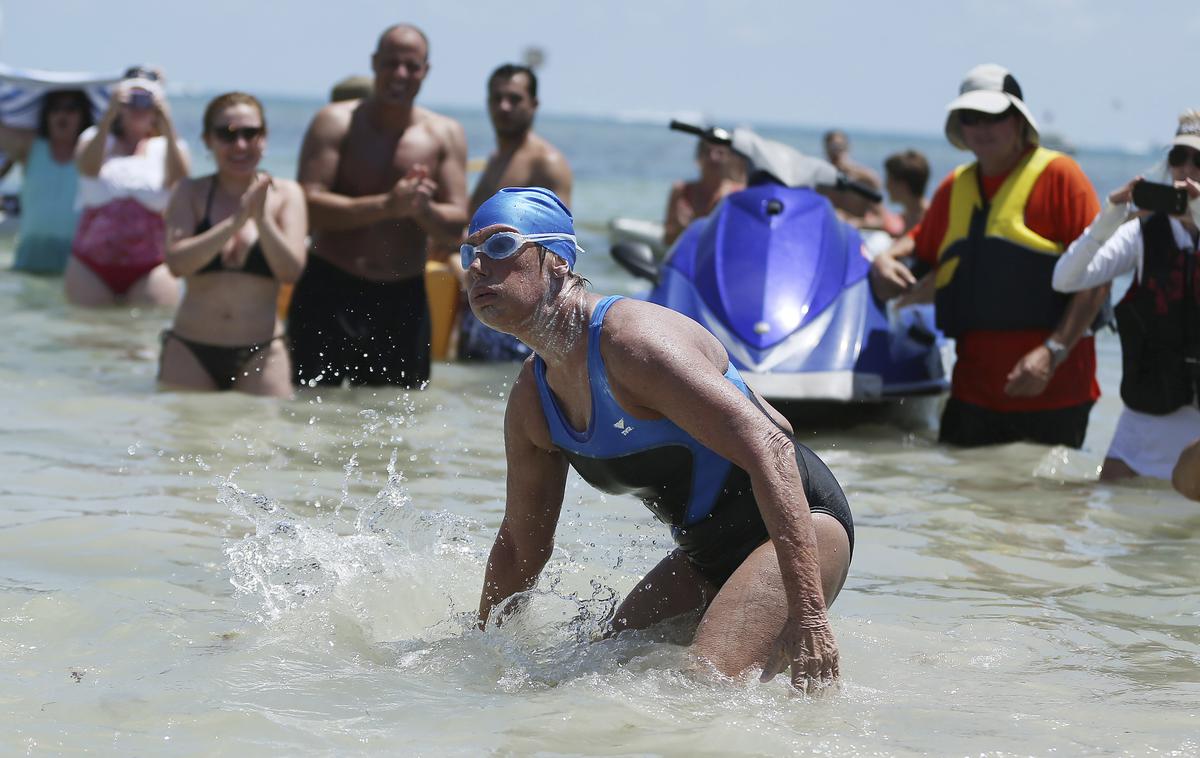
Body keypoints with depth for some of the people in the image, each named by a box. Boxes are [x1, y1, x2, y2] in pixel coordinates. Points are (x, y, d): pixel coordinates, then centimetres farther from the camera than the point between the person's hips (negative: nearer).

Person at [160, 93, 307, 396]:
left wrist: (262, 219, -18)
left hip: (260, 352, 0)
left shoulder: (285, 194, 5)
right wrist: (234, 222, -19)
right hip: (190, 349, 0)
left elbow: (291, 271, -6)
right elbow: (177, 262, -11)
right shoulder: (191, 193, 4)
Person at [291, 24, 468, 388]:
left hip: (404, 300, 3)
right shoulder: (336, 122, -4)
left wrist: (423, 209, -23)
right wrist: (386, 205, -25)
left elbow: (457, 223, 0)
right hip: (330, 292, -3)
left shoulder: (445, 135, 6)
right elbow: (309, 207, -16)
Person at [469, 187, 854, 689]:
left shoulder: (633, 339, -24)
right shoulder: (531, 402, 4)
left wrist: (807, 614, -40)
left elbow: (767, 448, -34)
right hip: (706, 555, 9)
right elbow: (519, 546, 19)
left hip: (797, 523, -9)